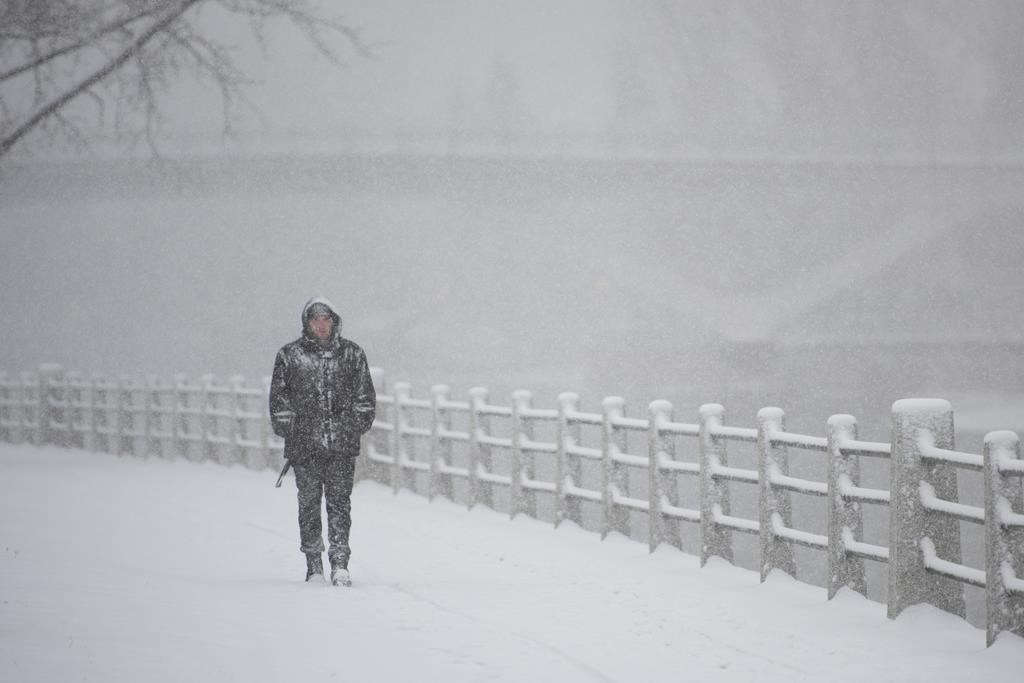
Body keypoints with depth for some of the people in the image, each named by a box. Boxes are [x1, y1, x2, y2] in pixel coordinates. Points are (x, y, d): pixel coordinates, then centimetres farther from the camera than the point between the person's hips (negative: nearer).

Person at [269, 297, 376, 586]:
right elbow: (278, 399, 9)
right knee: (309, 503, 4)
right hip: (305, 443, 0)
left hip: (343, 444, 0)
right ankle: (314, 564, 14)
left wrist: (357, 426, 5)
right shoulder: (289, 356, 6)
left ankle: (340, 563, -6)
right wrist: (287, 431, 3)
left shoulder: (351, 354, 8)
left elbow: (365, 396, 13)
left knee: (339, 502, -6)